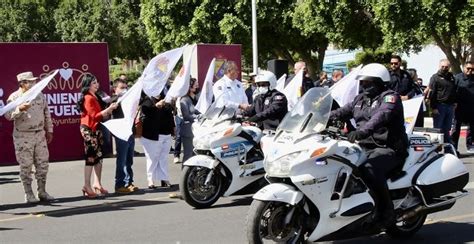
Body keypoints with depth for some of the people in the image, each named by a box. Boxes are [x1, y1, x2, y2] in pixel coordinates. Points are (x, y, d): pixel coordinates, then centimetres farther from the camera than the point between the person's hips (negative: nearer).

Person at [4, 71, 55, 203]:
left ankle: (42, 192, 18)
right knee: (26, 166, 0)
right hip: (23, 136, -5)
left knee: (43, 163, 7)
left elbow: (46, 113, 16)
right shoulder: (14, 97, -7)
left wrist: (49, 131, 16)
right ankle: (28, 194, 10)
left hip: (40, 134, 5)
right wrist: (20, 109, -31)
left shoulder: (39, 95, 9)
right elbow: (8, 115, -15)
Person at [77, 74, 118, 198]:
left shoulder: (96, 97, 15)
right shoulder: (88, 98, -14)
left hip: (96, 129, 9)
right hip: (89, 130, -9)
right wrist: (109, 109, -19)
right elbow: (95, 115, -19)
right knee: (91, 157, -9)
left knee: (99, 156, 10)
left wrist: (109, 110, 7)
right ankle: (87, 186, -6)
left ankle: (97, 184, 16)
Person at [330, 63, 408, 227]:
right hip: (365, 147, 8)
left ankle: (385, 212, -24)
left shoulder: (390, 97, -6)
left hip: (388, 148, -8)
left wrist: (362, 130, -43)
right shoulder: (361, 99, 21)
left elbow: (382, 115, -26)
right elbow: (343, 111, 13)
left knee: (369, 169, -35)